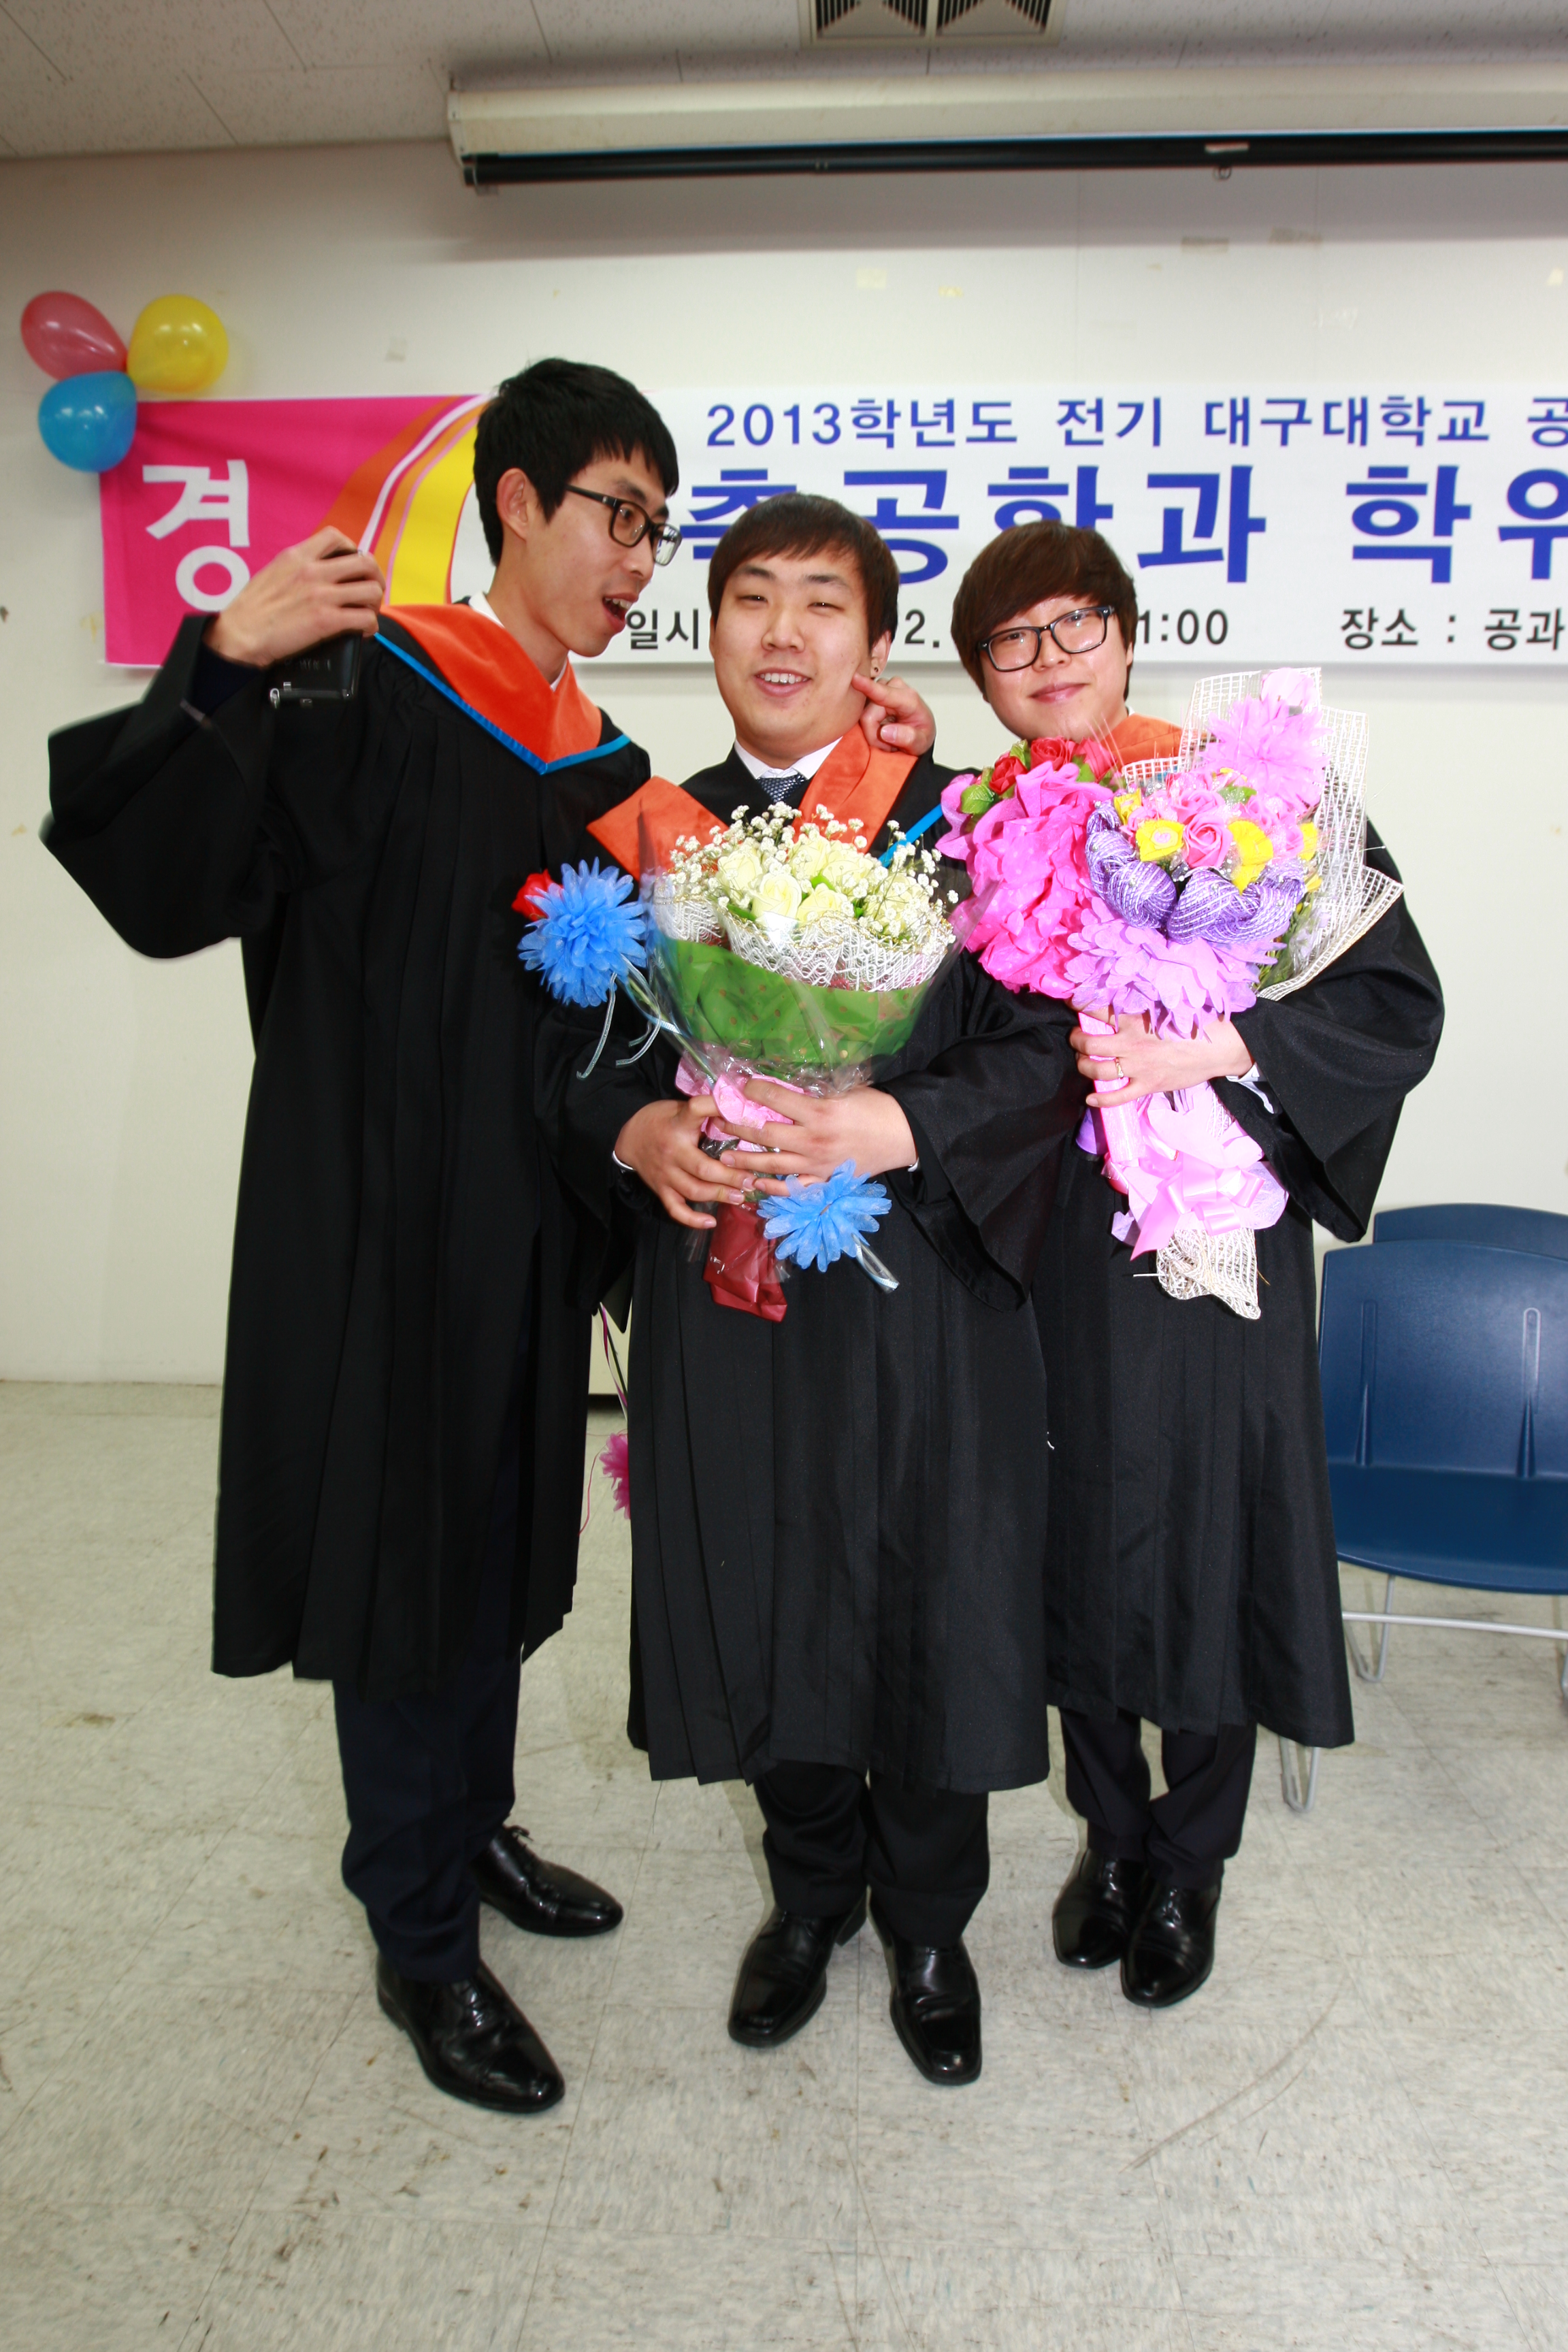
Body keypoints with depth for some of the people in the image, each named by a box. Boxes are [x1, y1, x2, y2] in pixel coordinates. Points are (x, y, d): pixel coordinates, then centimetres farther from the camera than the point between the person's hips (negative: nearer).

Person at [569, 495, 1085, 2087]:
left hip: (919, 1302, -2)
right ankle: (813, 1891, 41)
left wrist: (897, 1127, -22)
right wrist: (637, 1129, -12)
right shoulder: (653, 834, 8)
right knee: (760, 1614, 13)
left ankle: (927, 1923, 35)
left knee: (926, 1619, 7)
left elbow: (1045, 1048, -7)